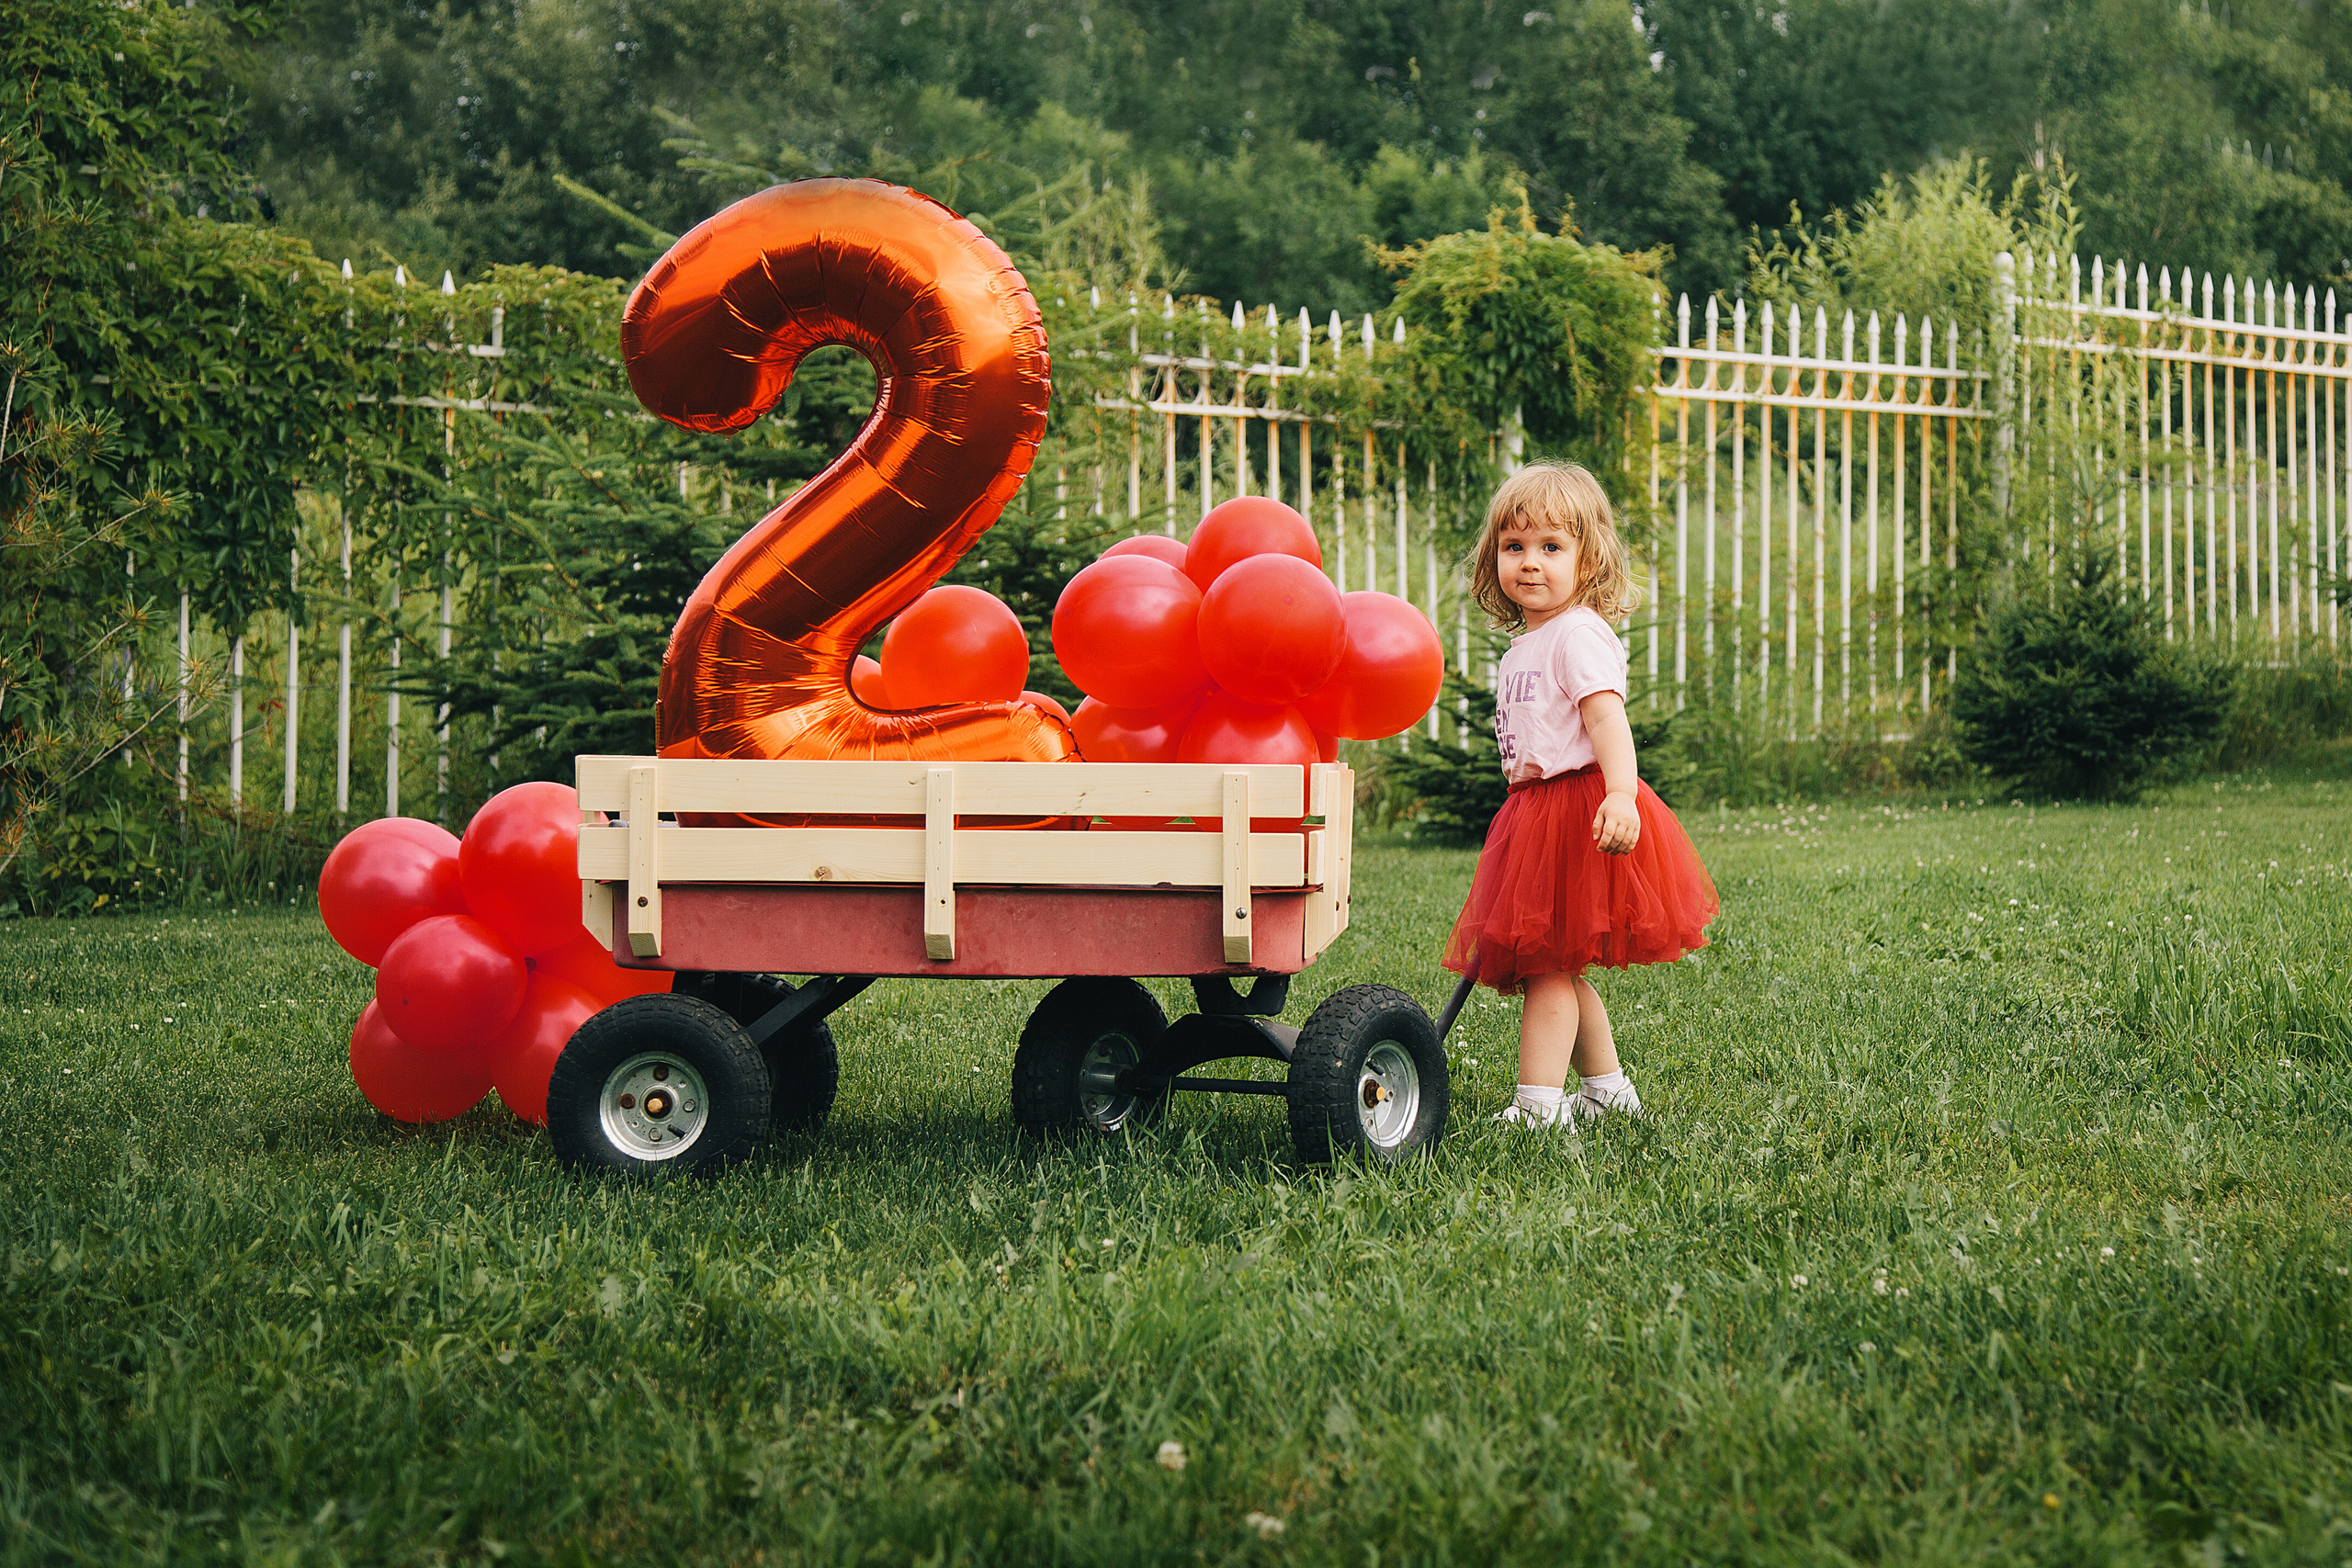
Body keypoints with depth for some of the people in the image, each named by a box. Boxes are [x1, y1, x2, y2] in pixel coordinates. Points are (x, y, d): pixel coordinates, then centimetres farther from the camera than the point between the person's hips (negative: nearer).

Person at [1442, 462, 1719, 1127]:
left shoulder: (1579, 633, -11)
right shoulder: (1524, 648, 19)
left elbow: (1607, 718, -24)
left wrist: (1621, 795, -37)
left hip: (1577, 811, -10)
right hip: (1536, 811, 10)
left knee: (1545, 964, -11)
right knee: (1557, 969, 15)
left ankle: (1538, 1106, -11)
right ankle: (1608, 1088, 27)